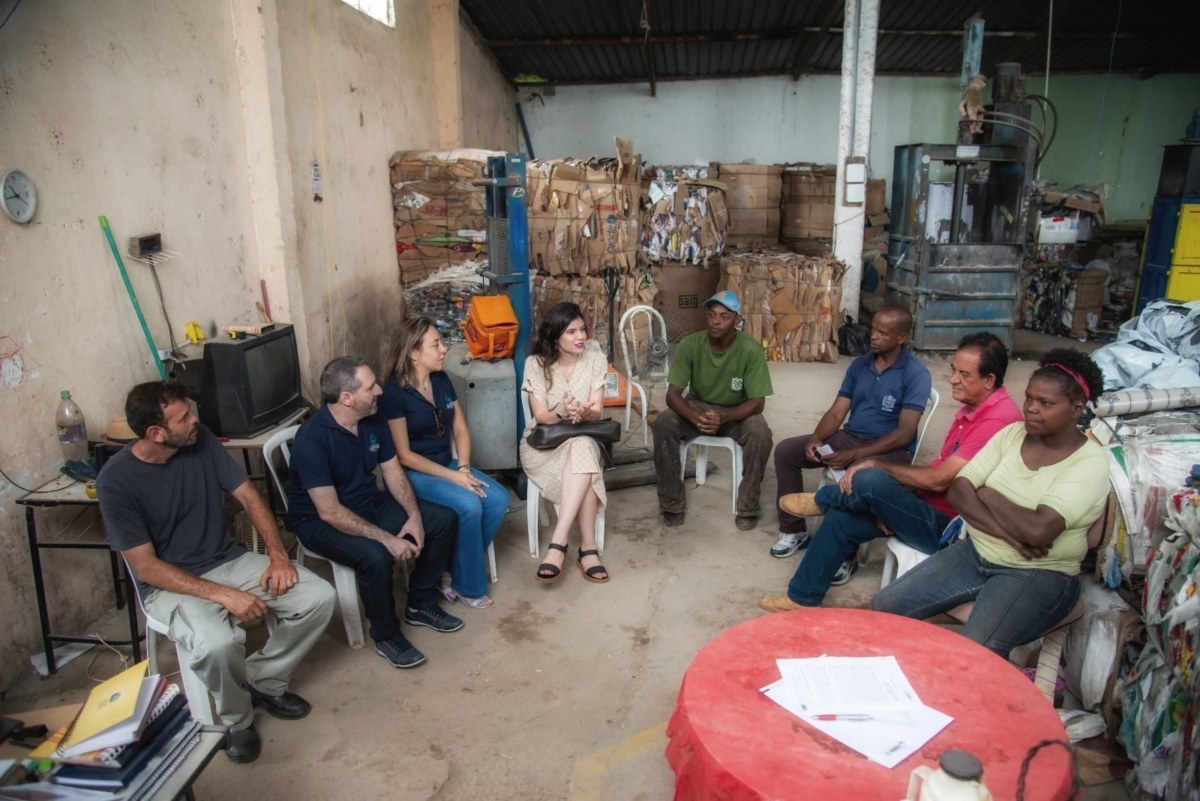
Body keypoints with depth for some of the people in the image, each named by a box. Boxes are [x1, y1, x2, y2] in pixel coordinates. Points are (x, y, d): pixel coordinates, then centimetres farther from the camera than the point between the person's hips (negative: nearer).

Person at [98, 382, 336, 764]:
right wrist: (223, 594, -27)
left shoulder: (201, 440, -6)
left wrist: (278, 555, -13)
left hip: (229, 560, 5)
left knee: (320, 597, -12)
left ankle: (263, 680, 12)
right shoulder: (116, 481, -18)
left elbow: (248, 496, 1)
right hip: (169, 583, -5)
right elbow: (145, 566, -18)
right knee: (217, 643, -36)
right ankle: (236, 719, -2)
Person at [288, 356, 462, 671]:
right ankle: (386, 635, -6)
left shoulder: (374, 418, -7)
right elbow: (330, 512, -30)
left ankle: (420, 604, 14)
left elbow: (392, 470, 3)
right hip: (320, 521, -7)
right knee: (376, 556, -34)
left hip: (370, 502, 8)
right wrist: (387, 539, -32)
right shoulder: (312, 439, -30)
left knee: (444, 520, -3)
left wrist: (414, 515, -12)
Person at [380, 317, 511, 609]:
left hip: (448, 464, 7)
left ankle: (455, 568, 2)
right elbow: (404, 455, -17)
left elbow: (460, 429, 7)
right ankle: (467, 585, -7)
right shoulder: (394, 393, -17)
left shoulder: (442, 380, 3)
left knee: (498, 500, -14)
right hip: (414, 473, -7)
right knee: (469, 506, -28)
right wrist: (452, 476, -21)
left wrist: (463, 468, -10)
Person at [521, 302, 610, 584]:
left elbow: (596, 412, -6)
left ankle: (557, 544, -39)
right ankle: (588, 547, -29)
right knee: (584, 467, -34)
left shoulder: (595, 359, -3)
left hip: (584, 439, 2)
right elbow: (540, 416, -11)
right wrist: (562, 414, -34)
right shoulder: (536, 363, -8)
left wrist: (582, 413, -31)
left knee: (582, 450, -37)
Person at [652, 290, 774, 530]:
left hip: (736, 414, -1)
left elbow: (757, 402, -21)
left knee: (760, 432, -33)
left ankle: (748, 507, -12)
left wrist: (723, 417, -39)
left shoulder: (751, 349, -21)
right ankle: (671, 504, -14)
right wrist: (696, 417, -41)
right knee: (663, 423, -28)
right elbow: (673, 395, -20)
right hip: (696, 408, 1)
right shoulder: (690, 344, -18)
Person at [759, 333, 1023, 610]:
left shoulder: (997, 419, -21)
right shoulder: (972, 408, 10)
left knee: (869, 481, -27)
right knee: (842, 517, 0)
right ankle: (803, 598, 8)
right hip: (933, 509, 10)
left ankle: (822, 500, 6)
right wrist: (889, 505, -2)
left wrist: (879, 465, -13)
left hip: (947, 525, -10)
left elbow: (939, 480, -24)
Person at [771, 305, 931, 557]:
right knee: (785, 451, -9)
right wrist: (816, 439, -16)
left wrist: (854, 455, -26)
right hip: (849, 436, 6)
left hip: (891, 449, -6)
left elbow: (904, 433, -19)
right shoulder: (859, 364, 7)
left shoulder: (916, 374, -12)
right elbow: (837, 412, 5)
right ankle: (794, 530, 2)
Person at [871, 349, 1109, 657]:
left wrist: (988, 495, -11)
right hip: (974, 553, 6)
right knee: (884, 608, -6)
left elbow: (1038, 529, -28)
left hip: (1039, 574, -6)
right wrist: (1006, 532, -20)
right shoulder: (1012, 433, 3)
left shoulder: (1090, 462, -13)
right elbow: (958, 491, -5)